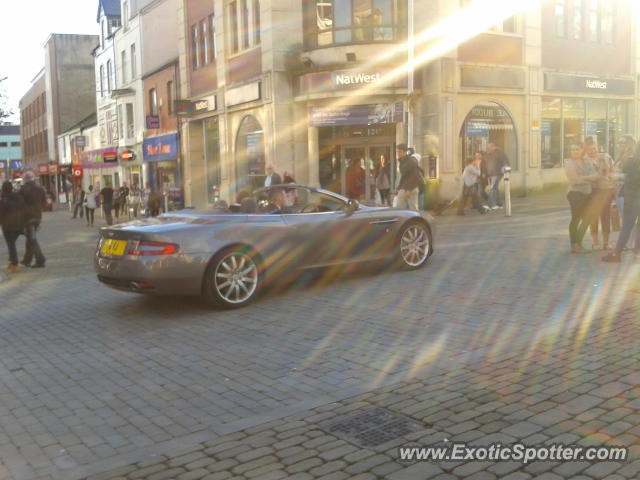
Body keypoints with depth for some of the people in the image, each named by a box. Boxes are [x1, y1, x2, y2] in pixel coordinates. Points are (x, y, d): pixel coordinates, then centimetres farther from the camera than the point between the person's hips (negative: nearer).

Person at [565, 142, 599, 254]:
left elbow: (596, 175, 0)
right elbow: (575, 180, -15)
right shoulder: (569, 163, -6)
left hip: (587, 194, 7)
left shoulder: (588, 161, 10)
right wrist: (589, 178, -5)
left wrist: (583, 178, -15)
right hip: (576, 193, -7)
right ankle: (574, 245, 5)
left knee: (587, 219, 11)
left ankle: (578, 243, 23)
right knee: (576, 219, -3)